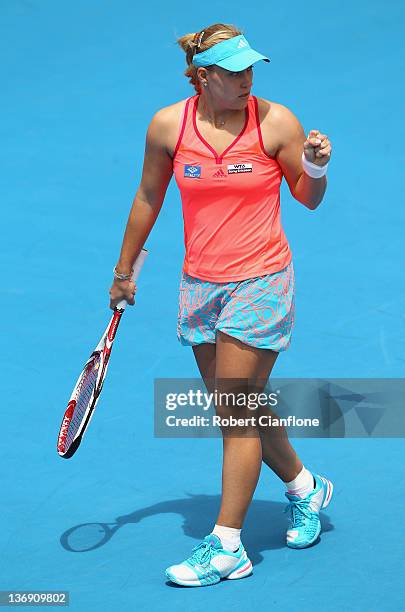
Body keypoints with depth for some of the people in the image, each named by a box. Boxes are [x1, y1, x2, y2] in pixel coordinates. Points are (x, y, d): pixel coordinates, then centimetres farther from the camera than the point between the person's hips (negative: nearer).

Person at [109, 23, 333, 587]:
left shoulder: (277, 122, -10)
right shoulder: (168, 126, -3)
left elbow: (309, 199, 2)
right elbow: (149, 198, 11)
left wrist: (315, 167, -20)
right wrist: (124, 272, 18)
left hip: (261, 283, -4)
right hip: (200, 284, 4)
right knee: (240, 409, 13)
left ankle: (227, 546, 3)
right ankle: (305, 488, 37)